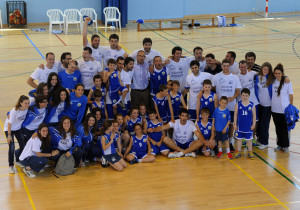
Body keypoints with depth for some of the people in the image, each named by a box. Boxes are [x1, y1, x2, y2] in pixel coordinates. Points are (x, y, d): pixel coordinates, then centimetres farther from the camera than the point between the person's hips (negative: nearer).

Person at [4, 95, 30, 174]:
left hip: (18, 128, 5)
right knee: (11, 147, -14)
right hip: (9, 129, -5)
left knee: (23, 145, 6)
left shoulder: (27, 109, -18)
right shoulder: (15, 110, -31)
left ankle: (19, 161, 29)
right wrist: (9, 135, -22)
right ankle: (11, 166, -2)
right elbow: (9, 123, -25)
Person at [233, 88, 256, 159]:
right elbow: (235, 115, 1)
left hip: (249, 126, 0)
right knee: (239, 138, 11)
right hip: (240, 126, 0)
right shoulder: (238, 104, -4)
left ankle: (250, 152, 21)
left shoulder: (252, 105, -4)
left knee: (249, 139, 11)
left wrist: (253, 124, 0)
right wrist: (235, 124, 0)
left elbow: (254, 115, 2)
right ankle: (238, 151, 21)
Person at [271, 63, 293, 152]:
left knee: (285, 128, 5)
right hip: (275, 109, 4)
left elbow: (291, 96, -5)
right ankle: (279, 145, 24)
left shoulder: (287, 82, -10)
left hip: (285, 110, -4)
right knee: (278, 128, 13)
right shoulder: (273, 82, 1)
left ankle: (286, 146, 18)